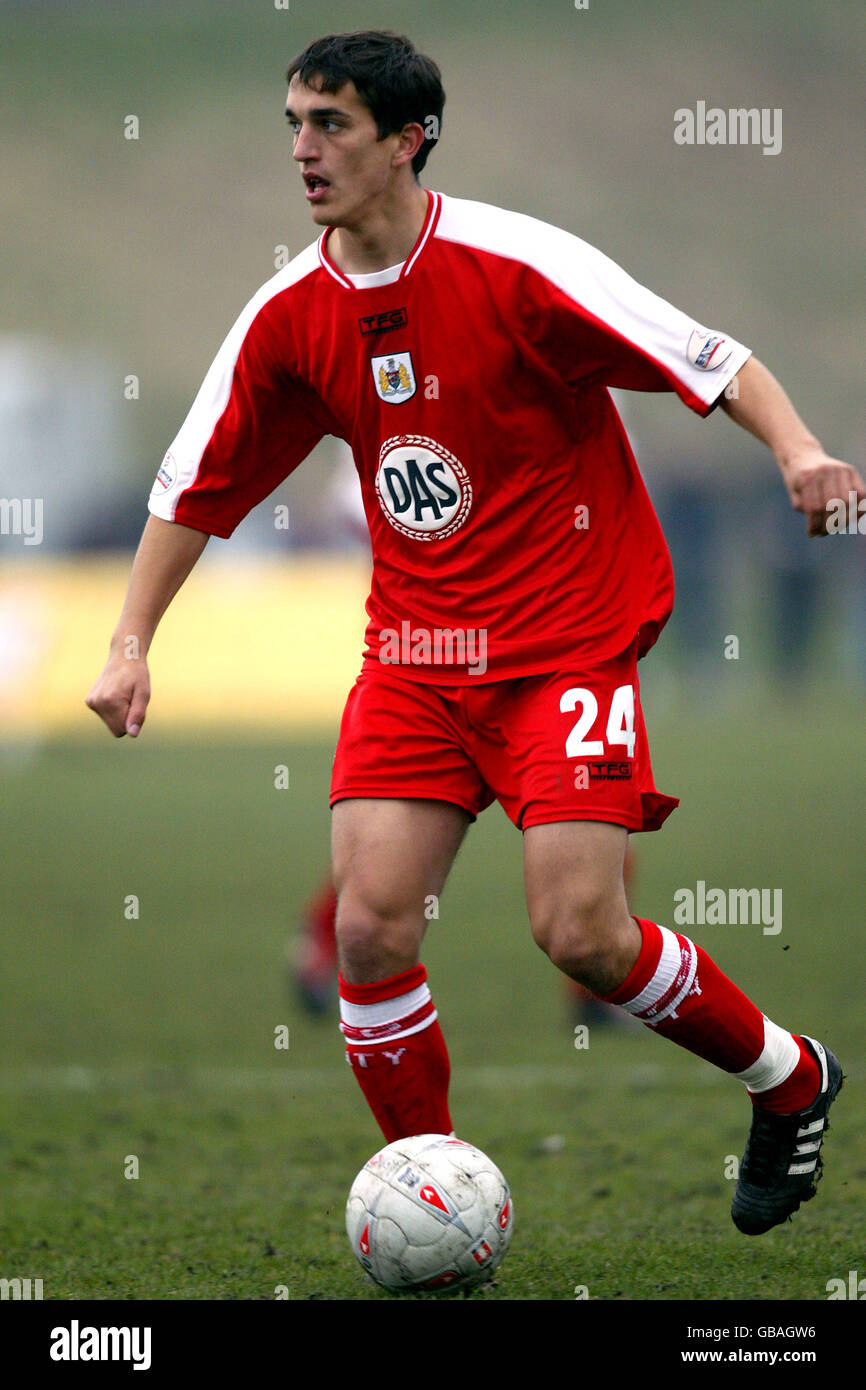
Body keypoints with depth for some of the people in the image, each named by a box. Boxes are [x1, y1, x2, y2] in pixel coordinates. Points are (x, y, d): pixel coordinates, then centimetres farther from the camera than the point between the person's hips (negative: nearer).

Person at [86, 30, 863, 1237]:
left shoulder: (513, 266, -14)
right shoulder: (291, 316, 1)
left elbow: (708, 358, -12)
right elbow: (197, 487, 11)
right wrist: (130, 644, 6)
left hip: (569, 643, -5)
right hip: (414, 658, 5)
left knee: (580, 932, -13)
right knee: (370, 929, -10)